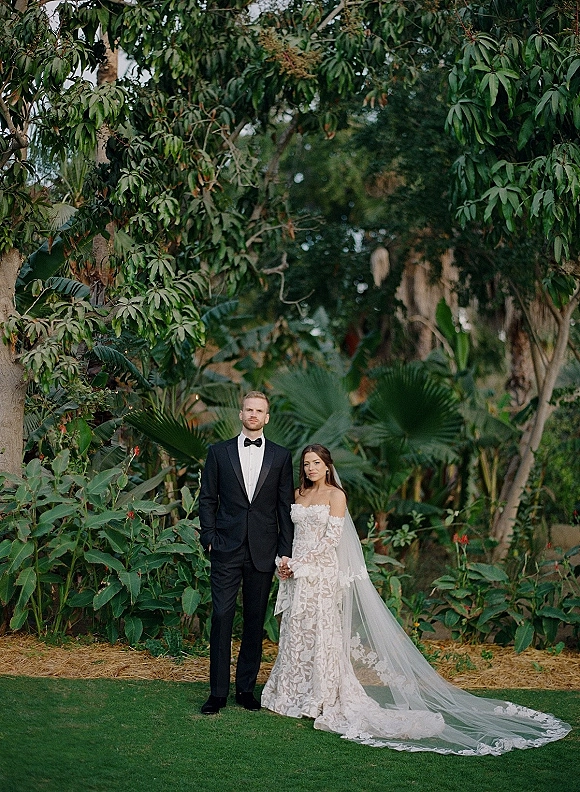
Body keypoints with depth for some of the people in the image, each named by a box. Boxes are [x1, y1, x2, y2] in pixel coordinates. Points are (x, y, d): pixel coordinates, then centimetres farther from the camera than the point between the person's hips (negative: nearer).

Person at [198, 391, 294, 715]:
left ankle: (246, 688, 18)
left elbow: (286, 506, 6)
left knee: (255, 621, 7)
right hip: (227, 549, -1)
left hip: (263, 551, 1)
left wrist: (285, 550, 1)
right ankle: (218, 692, 3)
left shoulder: (281, 456, 7)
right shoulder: (219, 452, 6)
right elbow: (207, 499, 7)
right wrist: (209, 537, -3)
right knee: (222, 617, -4)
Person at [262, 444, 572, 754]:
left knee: (322, 633, -5)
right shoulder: (299, 494, 14)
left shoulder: (335, 495, -7)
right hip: (297, 574, 7)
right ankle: (294, 694, 19)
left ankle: (325, 700, 0)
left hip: (322, 574, -7)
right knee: (295, 633, 9)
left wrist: (298, 563, -15)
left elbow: (330, 539, -14)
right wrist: (287, 563, 1)